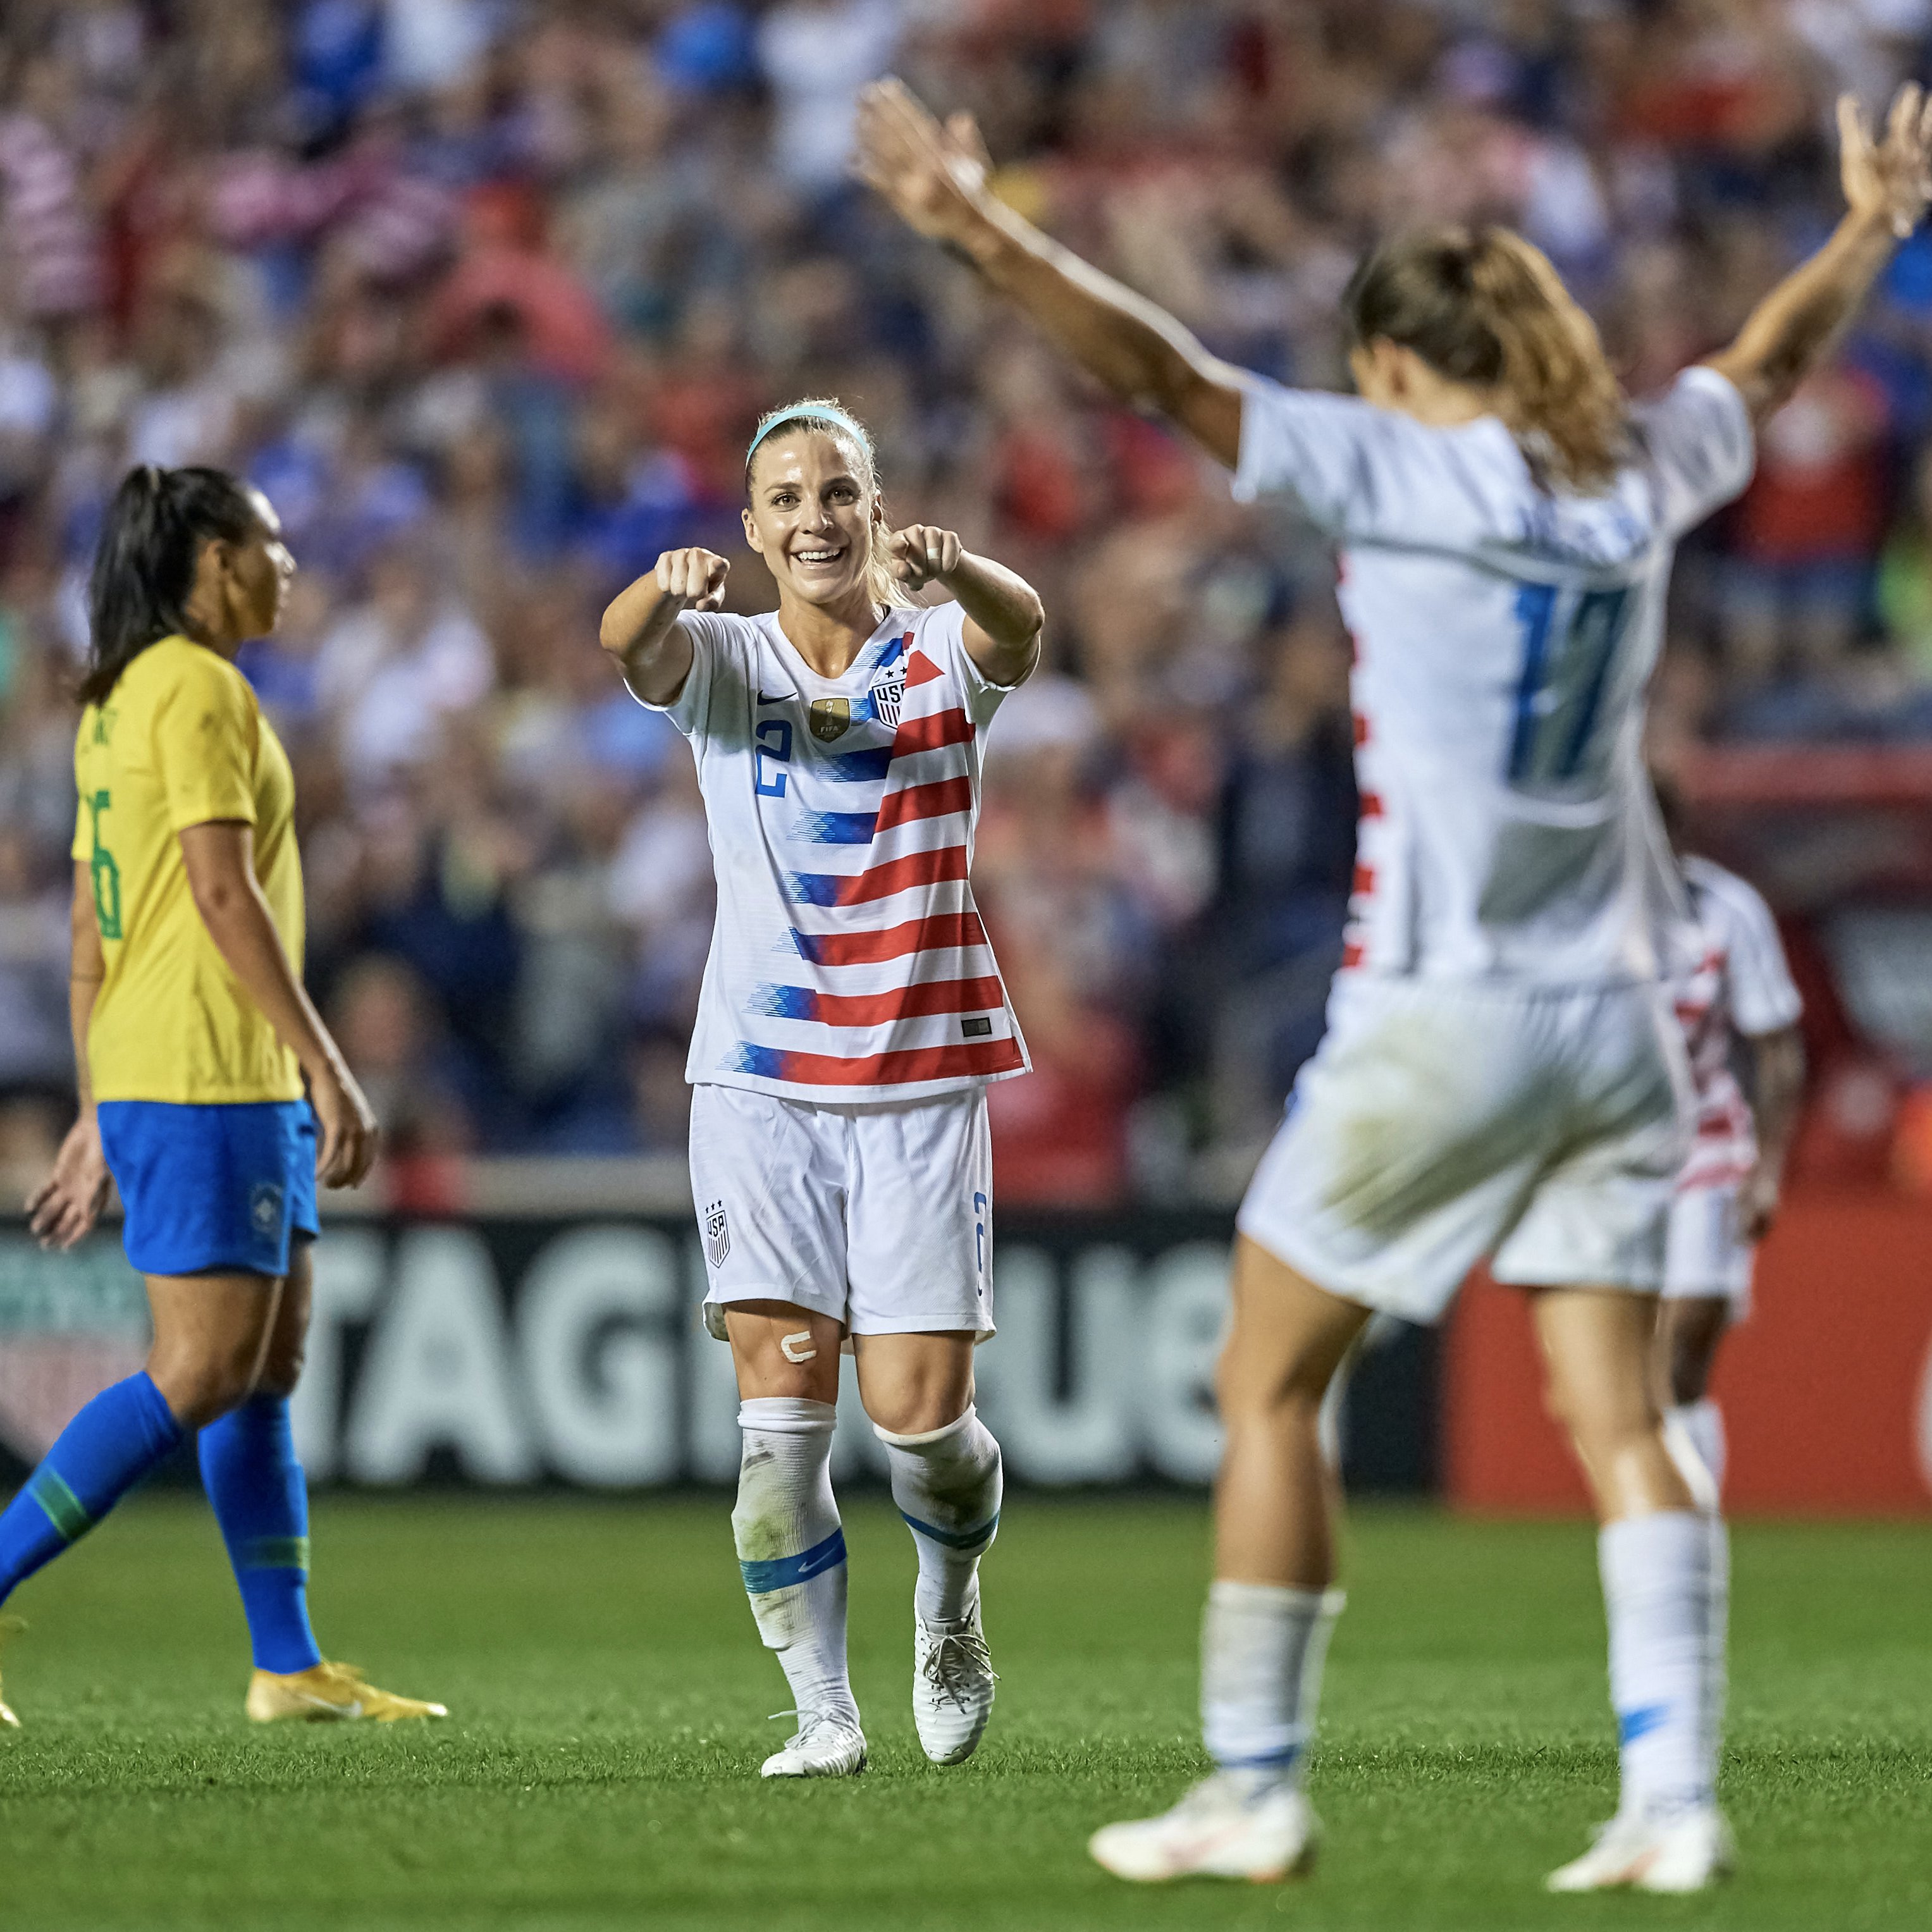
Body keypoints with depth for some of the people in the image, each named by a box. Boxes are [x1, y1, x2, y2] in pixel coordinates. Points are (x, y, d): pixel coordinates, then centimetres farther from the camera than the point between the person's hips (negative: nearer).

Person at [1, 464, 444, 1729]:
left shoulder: (118, 703, 17)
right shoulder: (198, 689, -11)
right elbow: (224, 896, -19)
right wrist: (331, 1072, -19)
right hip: (206, 1075, -10)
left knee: (272, 1365, 10)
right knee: (201, 1375, -11)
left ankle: (291, 1666, 11)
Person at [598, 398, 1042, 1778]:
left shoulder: (943, 652, 0)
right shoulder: (725, 659, 3)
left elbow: (1022, 628, -23)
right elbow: (632, 646, -20)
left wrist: (955, 572, -47)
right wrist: (667, 587, -45)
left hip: (924, 1078, -1)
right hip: (762, 1079, 1)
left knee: (920, 1414, -6)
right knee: (783, 1407, -7)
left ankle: (951, 1604, 26)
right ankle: (825, 1712, 3)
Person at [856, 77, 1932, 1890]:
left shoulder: (1399, 466, -9)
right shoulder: (1634, 473, 8)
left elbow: (1165, 373, -16)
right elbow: (1764, 365, 28)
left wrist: (982, 230, -18)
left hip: (1441, 1021, -6)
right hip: (1618, 1013, 6)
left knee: (1266, 1386, 6)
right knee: (1617, 1418, 5)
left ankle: (1253, 1788, 6)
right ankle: (1673, 1799, -3)